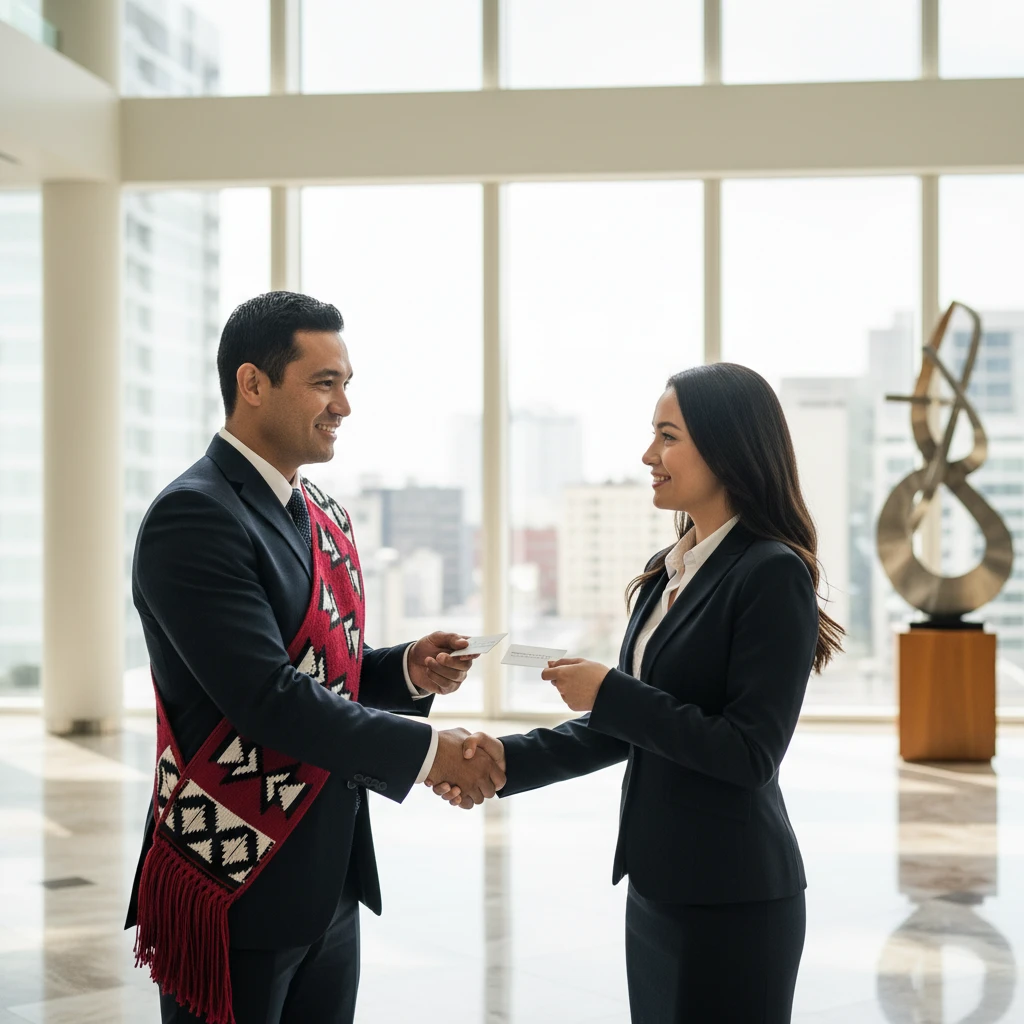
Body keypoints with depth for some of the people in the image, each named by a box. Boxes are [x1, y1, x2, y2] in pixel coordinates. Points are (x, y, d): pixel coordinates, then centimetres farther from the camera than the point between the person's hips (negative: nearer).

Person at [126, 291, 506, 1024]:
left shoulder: (325, 516, 11)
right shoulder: (194, 518, -16)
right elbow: (265, 697, -23)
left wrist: (406, 671, -1)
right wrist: (426, 751, -19)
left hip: (332, 881, 8)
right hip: (236, 889, -8)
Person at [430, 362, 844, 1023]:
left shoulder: (773, 573, -15)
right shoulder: (666, 572, 9)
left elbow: (751, 752, -20)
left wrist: (610, 693, -18)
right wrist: (510, 760, 0)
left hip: (732, 897, -8)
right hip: (656, 884, 8)